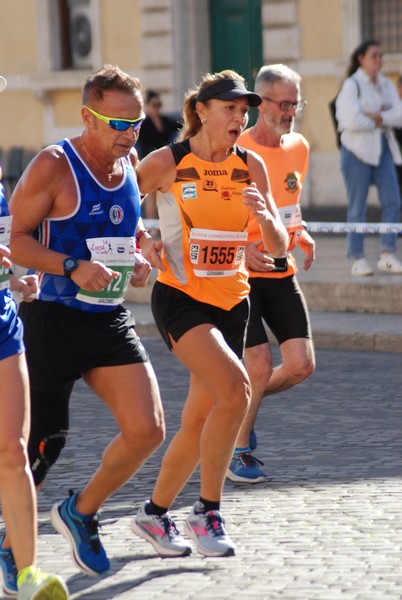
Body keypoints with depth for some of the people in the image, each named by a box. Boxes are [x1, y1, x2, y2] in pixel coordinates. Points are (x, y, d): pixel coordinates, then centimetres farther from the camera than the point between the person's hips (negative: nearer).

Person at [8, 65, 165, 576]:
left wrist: (139, 258, 3)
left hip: (111, 322, 6)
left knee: (147, 431, -7)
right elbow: (14, 238, -13)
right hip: (54, 320, -6)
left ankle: (80, 512, 17)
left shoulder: (130, 163, 8)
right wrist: (72, 268, -24)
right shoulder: (53, 166, -13)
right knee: (41, 442, 1)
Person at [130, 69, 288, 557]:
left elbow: (278, 247, 4)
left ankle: (155, 513, 29)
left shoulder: (250, 166, 4)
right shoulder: (167, 162, -6)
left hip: (231, 302, 5)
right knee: (234, 387, -26)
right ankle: (207, 512, -13)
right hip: (179, 297, -5)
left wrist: (264, 216, -16)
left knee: (199, 421, 7)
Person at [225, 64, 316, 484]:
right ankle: (238, 451, 12)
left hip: (281, 273, 6)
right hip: (241, 273, -6)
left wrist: (300, 233, 2)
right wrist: (242, 249, -24)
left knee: (301, 365, -1)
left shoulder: (299, 148, 7)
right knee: (260, 366, -9)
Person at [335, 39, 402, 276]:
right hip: (358, 150, -6)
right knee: (357, 207, -1)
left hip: (383, 149, 6)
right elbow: (352, 121, -19)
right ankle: (358, 259, 4)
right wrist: (381, 121, -6)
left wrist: (376, 117, -14)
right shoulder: (352, 85, -6)